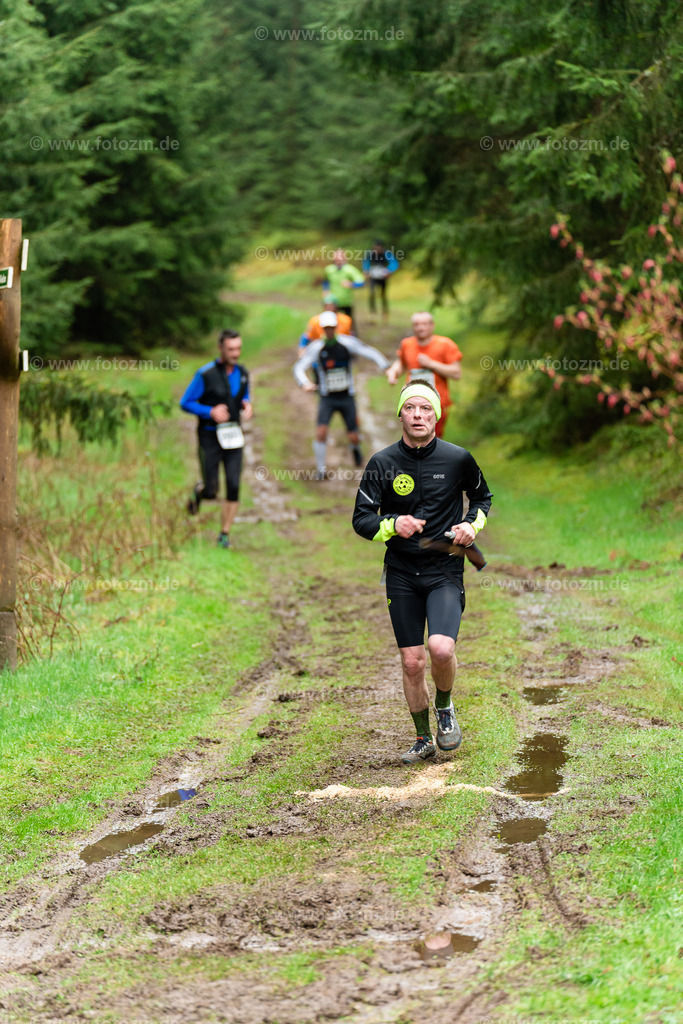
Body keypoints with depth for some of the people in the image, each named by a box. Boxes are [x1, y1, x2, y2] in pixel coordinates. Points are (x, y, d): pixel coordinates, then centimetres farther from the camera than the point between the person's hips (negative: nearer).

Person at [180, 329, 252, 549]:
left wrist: (247, 406, -4)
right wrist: (211, 412, -22)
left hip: (232, 436, 4)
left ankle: (224, 534, 5)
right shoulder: (205, 374, -13)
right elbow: (185, 403, -8)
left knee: (234, 487, -7)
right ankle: (199, 491, 34)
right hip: (210, 437, -4)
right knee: (211, 492, -4)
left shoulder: (242, 373, 3)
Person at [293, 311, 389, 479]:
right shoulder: (316, 348, -7)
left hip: (347, 397, 0)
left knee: (354, 438, 0)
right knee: (321, 432, -19)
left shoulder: (347, 343, -8)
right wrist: (305, 383, -27)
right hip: (327, 399, 0)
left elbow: (370, 353, -7)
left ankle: (355, 447, 39)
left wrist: (386, 366, -23)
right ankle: (321, 469, -2)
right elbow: (299, 367, -7)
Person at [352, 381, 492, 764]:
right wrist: (392, 525, -19)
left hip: (445, 570, -2)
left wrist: (472, 525, -4)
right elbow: (361, 519, 0)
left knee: (442, 649, -22)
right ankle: (424, 739, 21)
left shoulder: (458, 459, -2)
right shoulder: (382, 463, -2)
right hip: (402, 573, 2)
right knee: (412, 662, 3)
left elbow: (483, 497, 16)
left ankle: (445, 706, 9)